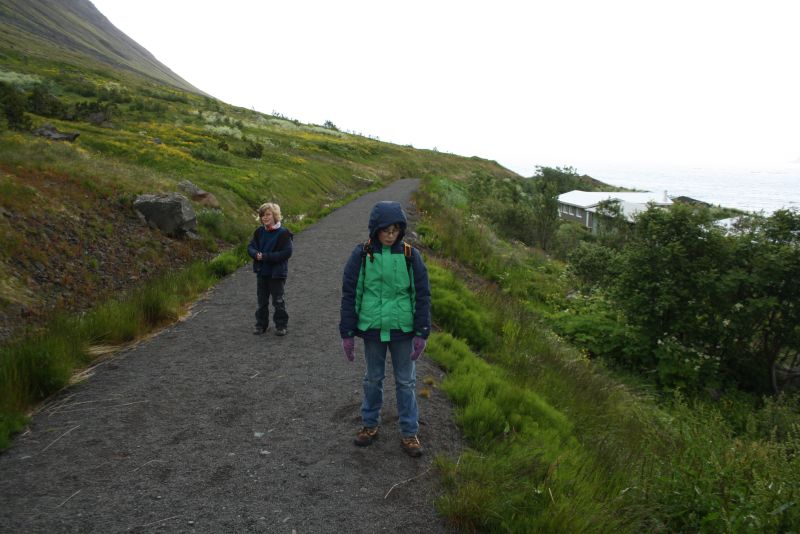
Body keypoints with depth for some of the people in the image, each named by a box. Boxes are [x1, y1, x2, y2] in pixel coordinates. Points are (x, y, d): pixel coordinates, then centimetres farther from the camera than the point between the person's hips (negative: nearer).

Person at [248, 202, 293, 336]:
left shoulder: (283, 233, -13)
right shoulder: (259, 232, 4)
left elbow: (286, 253, -18)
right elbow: (250, 247, 7)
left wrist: (265, 256, -21)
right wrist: (256, 254, -17)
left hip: (277, 273, -5)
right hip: (261, 272, 5)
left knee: (278, 300, 5)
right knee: (262, 300, 14)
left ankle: (281, 325, 18)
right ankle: (261, 324, 27)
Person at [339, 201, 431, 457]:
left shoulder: (411, 255, -6)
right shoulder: (362, 255, -6)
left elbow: (422, 295, -1)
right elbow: (349, 294, -2)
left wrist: (422, 333, -4)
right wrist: (347, 333, -2)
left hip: (403, 330, 0)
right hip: (372, 328, 0)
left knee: (406, 382, 9)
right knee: (373, 379, 16)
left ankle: (409, 433, 23)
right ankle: (369, 424, 35)